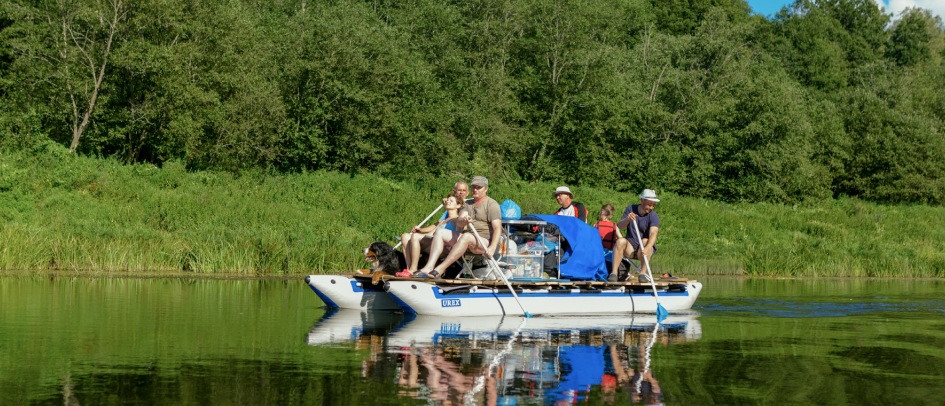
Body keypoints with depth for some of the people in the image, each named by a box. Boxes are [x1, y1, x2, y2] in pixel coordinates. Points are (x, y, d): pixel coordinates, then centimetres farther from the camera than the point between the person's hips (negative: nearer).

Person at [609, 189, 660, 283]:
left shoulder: (654, 216, -9)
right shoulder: (630, 209, 3)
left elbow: (653, 234, -25)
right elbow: (619, 226, -1)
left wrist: (647, 248, -44)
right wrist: (627, 219, -24)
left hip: (643, 250, -2)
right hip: (630, 247, 2)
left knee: (645, 241, -34)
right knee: (620, 241, -29)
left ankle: (643, 273, -32)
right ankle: (614, 273, -33)